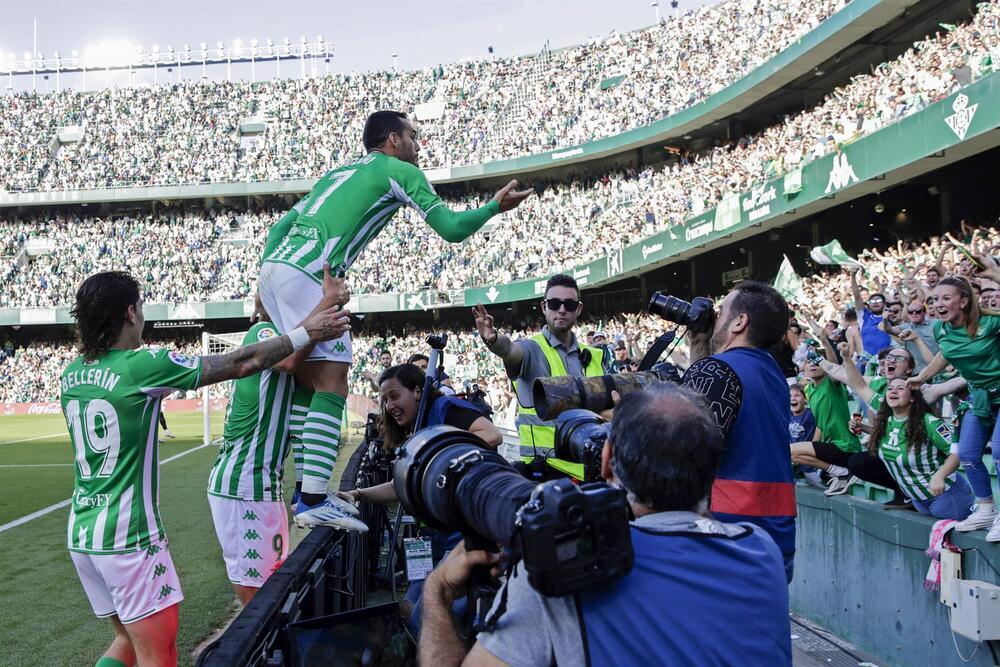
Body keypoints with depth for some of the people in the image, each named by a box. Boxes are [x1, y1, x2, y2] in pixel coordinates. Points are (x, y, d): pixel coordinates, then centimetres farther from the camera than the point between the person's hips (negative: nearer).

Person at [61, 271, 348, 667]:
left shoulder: (70, 375, 4)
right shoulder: (142, 366, -16)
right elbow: (241, 364, -11)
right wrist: (306, 333, -2)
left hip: (81, 536, 8)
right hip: (129, 538, -8)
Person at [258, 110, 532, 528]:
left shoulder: (338, 172, 30)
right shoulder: (401, 171, 8)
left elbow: (281, 228, 26)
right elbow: (451, 229, 3)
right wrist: (496, 206, 18)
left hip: (272, 265, 9)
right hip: (306, 275, -9)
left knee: (309, 380, 13)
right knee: (332, 382, -9)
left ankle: (308, 491, 15)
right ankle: (314, 501, -15)